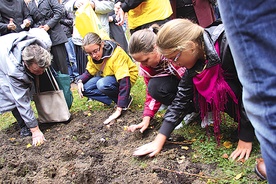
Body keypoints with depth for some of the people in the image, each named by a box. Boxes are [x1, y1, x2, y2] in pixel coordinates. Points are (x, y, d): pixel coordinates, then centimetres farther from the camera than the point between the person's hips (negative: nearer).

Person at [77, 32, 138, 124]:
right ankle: (117, 99, -10)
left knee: (102, 85, -36)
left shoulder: (116, 54, -32)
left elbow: (124, 82, -37)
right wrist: (80, 81, -22)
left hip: (125, 76, -7)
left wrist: (119, 110, -41)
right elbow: (89, 72, 3)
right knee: (84, 88, -14)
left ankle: (125, 99, -11)